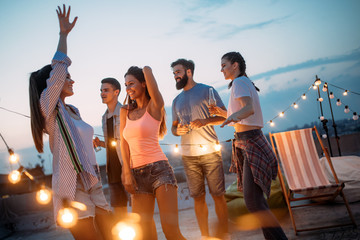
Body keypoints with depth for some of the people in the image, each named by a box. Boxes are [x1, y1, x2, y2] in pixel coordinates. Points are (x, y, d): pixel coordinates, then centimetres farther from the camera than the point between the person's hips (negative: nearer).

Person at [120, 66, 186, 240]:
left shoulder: (154, 106, 0)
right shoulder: (125, 111, 16)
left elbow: (147, 71, -9)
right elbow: (124, 143, 8)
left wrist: (146, 70, 15)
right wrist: (127, 173, -3)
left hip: (159, 169, -5)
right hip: (137, 174, 5)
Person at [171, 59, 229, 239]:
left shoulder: (207, 91, 4)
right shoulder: (177, 100, 19)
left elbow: (225, 116, 0)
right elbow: (174, 126, 23)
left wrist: (205, 121, -16)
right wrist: (177, 130, -1)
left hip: (210, 151, -4)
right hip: (188, 155, 4)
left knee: (218, 194, -3)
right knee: (198, 197, 5)